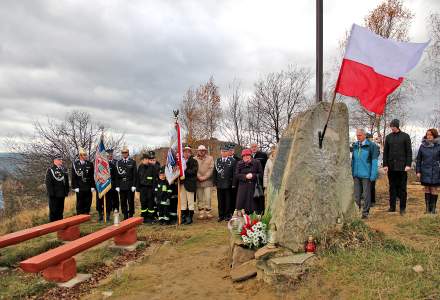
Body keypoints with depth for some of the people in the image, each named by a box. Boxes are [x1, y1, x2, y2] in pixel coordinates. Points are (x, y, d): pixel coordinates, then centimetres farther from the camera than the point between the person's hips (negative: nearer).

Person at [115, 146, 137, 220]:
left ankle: (131, 216, 9)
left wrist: (134, 185, -7)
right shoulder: (118, 162, 9)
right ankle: (125, 216, 14)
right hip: (122, 186, 2)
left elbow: (135, 174, 0)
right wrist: (117, 186, 0)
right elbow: (117, 175, 6)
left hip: (130, 186, -2)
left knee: (131, 202, 1)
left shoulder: (132, 162, 3)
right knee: (123, 202, 5)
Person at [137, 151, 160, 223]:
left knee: (151, 202, 1)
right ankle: (143, 217, 17)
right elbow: (138, 178, 11)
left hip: (151, 187, -3)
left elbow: (156, 177, -8)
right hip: (143, 187, 3)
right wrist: (137, 188, 8)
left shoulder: (153, 166, -6)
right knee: (143, 202, 7)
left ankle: (151, 217, 11)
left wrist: (154, 188, -12)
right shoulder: (140, 167, 7)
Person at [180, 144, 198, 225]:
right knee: (182, 201, 10)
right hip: (182, 184, 5)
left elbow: (194, 171, -13)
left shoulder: (194, 161, 0)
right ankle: (183, 217, 17)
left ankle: (190, 217, 7)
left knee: (190, 201, 1)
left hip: (190, 184, -4)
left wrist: (185, 172, -20)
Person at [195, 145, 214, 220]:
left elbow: (211, 169, 0)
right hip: (198, 181, 1)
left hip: (207, 181, -1)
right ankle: (201, 213, 11)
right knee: (199, 198, 4)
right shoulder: (195, 159, 6)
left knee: (208, 197, -4)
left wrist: (204, 177, -8)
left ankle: (208, 213, 5)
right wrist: (199, 177, -10)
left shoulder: (210, 158, 7)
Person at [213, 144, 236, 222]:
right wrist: (215, 182, 3)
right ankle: (221, 215, 16)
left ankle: (227, 215, 14)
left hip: (228, 184, -3)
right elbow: (215, 172, 10)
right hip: (219, 184, 3)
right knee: (220, 201, 7)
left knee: (228, 201, 4)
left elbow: (234, 173, -2)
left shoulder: (232, 161, 0)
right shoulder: (217, 160, 11)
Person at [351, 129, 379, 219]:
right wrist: (352, 173, 12)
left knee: (366, 194, 4)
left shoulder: (371, 146, -6)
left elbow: (374, 161, -7)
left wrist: (373, 175, -11)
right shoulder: (355, 146, 9)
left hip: (366, 174, -4)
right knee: (356, 194, 7)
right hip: (356, 175, 4)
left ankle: (365, 212, 14)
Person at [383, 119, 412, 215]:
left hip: (402, 166, -3)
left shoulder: (405, 136, 2)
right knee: (392, 187, 7)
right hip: (391, 167, 3)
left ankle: (402, 208, 8)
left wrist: (408, 164, -9)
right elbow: (385, 152, 10)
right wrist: (385, 164, 2)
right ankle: (392, 207, 13)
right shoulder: (388, 137, 9)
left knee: (402, 188, 2)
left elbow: (409, 151, 0)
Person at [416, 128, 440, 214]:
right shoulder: (423, 146, 4)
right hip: (425, 172, 2)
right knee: (427, 190, 7)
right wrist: (418, 171, 3)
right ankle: (427, 208, 13)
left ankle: (433, 208, 13)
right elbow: (418, 159, 7)